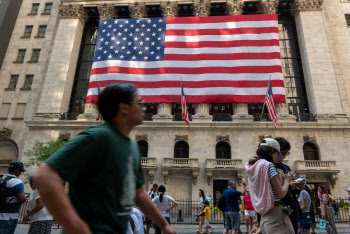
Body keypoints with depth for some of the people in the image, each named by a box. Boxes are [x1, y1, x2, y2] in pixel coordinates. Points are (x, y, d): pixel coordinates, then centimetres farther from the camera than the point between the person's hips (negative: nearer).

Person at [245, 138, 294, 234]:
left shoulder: (251, 168, 12)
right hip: (276, 215, -8)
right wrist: (287, 180, 7)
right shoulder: (268, 165, -11)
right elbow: (281, 194, -10)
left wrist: (281, 179, 22)